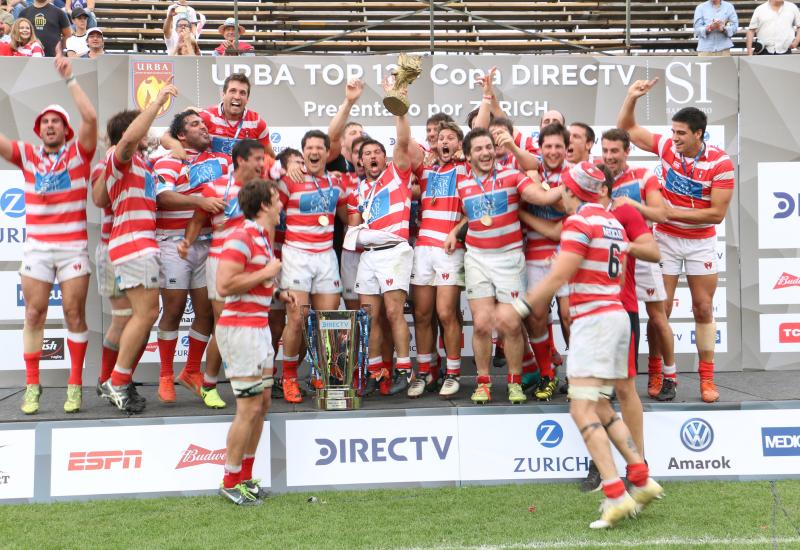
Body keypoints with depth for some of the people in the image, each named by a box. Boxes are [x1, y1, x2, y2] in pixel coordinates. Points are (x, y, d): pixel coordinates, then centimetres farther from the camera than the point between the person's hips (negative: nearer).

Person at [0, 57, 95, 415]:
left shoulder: (78, 153, 1)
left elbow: (90, 117, -14)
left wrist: (69, 78, -15)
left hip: (73, 247, -2)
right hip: (36, 247, 2)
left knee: (74, 313, 0)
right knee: (34, 314, 2)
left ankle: (75, 384, 8)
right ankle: (32, 385, 10)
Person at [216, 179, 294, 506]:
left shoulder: (262, 238, 16)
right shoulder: (241, 238, -16)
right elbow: (224, 286, -25)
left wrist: (278, 294, 10)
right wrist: (265, 273, -17)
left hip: (259, 328, 10)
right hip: (240, 329, -10)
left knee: (263, 403, 13)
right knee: (250, 408, -5)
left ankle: (246, 476, 23)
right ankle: (231, 482, 7)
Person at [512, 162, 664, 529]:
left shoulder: (579, 221, -9)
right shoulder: (613, 222, 17)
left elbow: (558, 276, -15)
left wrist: (521, 306, -7)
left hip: (593, 319, -9)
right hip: (617, 315, 9)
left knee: (582, 410, -11)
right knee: (601, 408, 15)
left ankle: (616, 496, -17)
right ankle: (642, 480, 11)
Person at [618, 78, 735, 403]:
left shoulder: (720, 163, -16)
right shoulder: (667, 147, -8)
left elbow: (717, 213, -18)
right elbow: (627, 128, 2)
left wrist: (673, 212, -19)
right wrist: (632, 98, -15)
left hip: (701, 242, -1)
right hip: (665, 238, 1)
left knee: (704, 309, 5)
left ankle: (707, 379, 13)